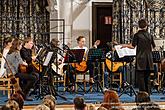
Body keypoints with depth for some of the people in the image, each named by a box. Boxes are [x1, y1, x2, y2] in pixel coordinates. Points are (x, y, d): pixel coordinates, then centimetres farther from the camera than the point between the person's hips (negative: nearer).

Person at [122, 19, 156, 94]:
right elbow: (154, 46, 12)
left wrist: (125, 45, 7)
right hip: (149, 58, 4)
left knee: (141, 77, -2)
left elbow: (133, 46, -10)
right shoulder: (149, 35, 7)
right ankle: (148, 94, 10)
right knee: (147, 77, 10)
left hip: (140, 58, -4)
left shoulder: (137, 35, -6)